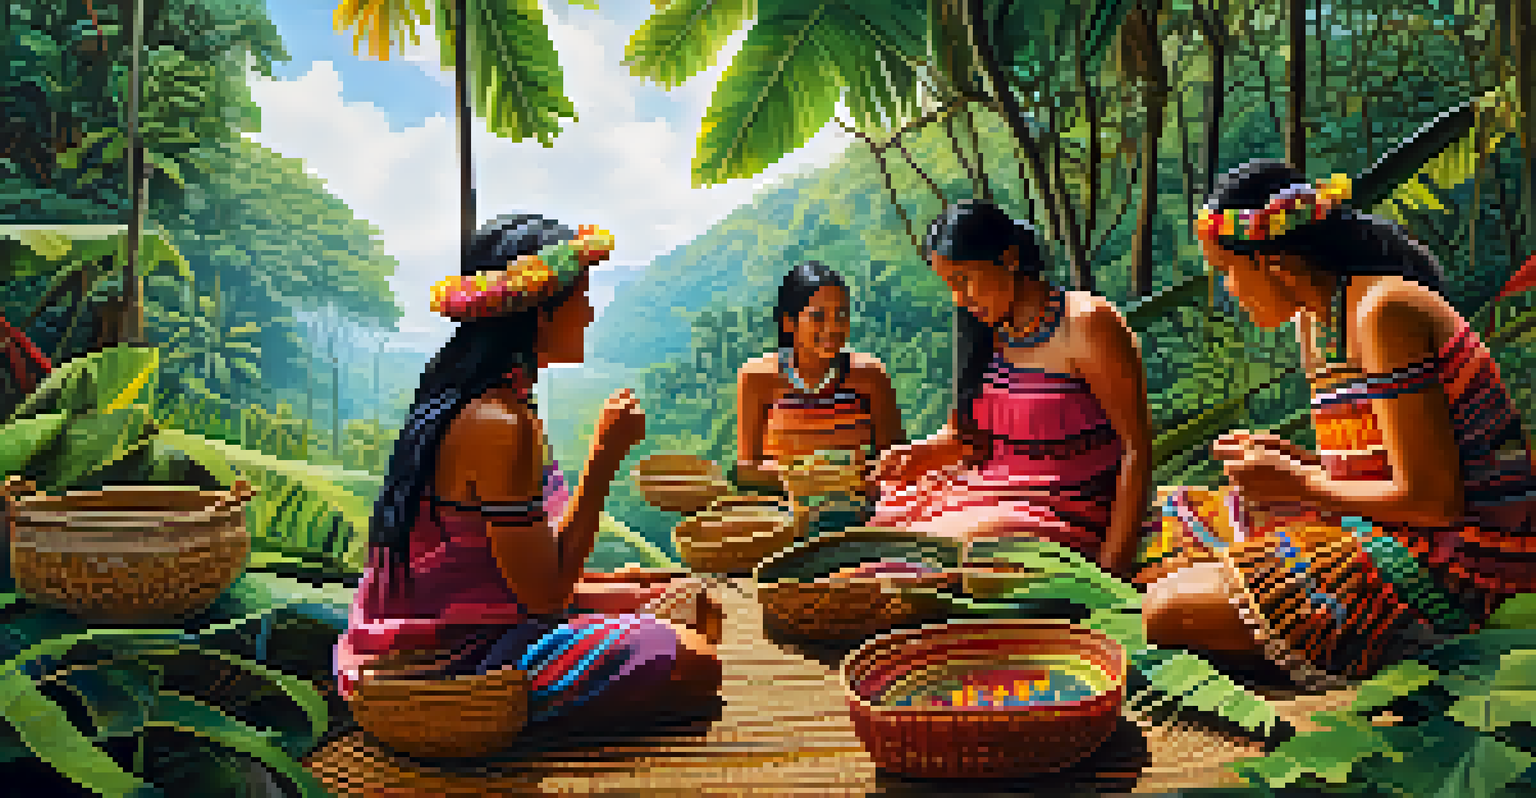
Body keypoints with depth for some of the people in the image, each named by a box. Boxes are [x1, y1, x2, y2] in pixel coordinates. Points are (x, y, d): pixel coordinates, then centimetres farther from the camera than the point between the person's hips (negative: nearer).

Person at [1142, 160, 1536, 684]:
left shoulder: (1384, 312, -18)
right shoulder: (1354, 311, 12)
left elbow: (1432, 501, -22)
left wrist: (1299, 484, -10)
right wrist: (1297, 460, 10)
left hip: (1447, 575, -11)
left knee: (1164, 612, -17)